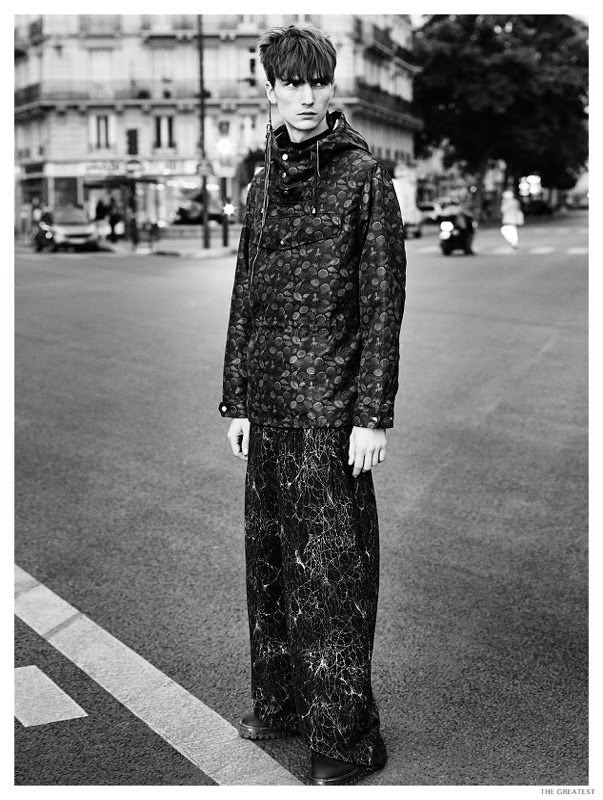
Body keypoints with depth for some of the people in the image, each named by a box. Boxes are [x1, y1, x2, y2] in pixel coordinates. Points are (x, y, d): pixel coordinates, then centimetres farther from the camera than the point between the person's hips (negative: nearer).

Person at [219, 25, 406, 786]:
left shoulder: (365, 175, -5)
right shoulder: (264, 182, 12)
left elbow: (384, 302, -8)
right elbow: (245, 297, 14)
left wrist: (373, 415, -13)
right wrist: (237, 400, 11)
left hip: (330, 402, -6)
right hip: (269, 399, 6)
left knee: (331, 561, -2)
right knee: (269, 551, 13)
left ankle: (346, 738, 11)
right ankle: (281, 701, 30)